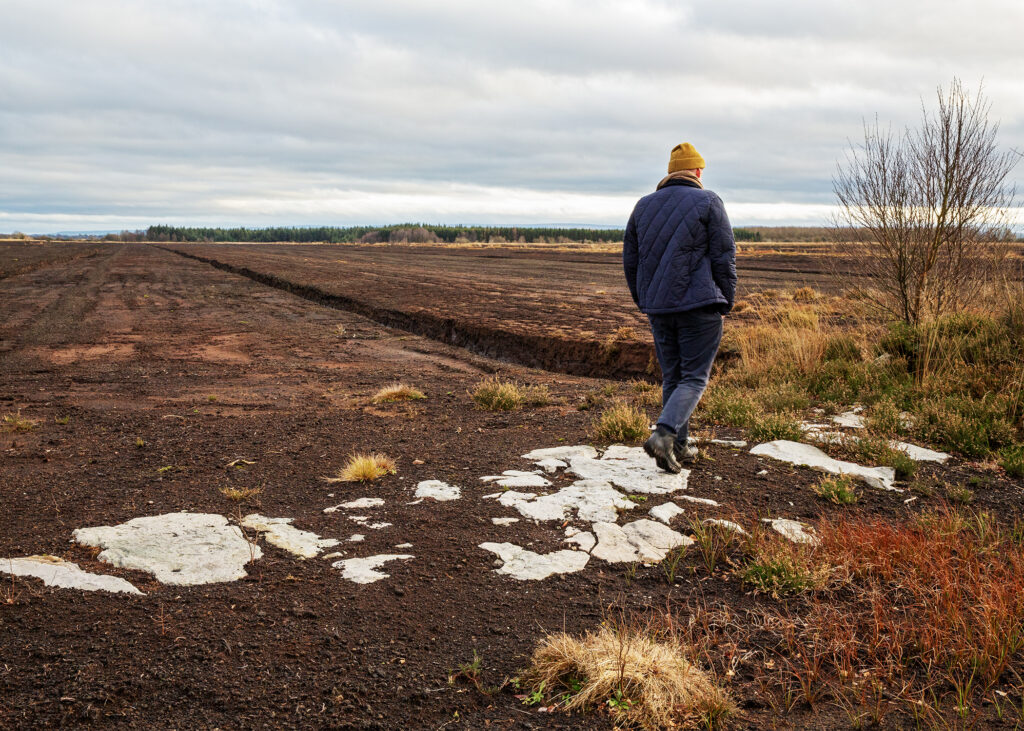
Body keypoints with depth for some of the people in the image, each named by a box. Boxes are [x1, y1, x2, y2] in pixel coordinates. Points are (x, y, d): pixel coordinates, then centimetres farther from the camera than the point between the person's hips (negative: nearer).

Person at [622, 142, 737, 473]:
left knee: (672, 378, 14)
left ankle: (678, 447, 17)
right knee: (694, 378, 0)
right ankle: (663, 434, -18)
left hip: (659, 309, 5)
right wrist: (726, 302, 4)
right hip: (700, 305, -5)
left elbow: (630, 260, 12)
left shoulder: (643, 206, 10)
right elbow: (724, 258, -7)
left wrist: (644, 302, 20)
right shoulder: (708, 202, -4)